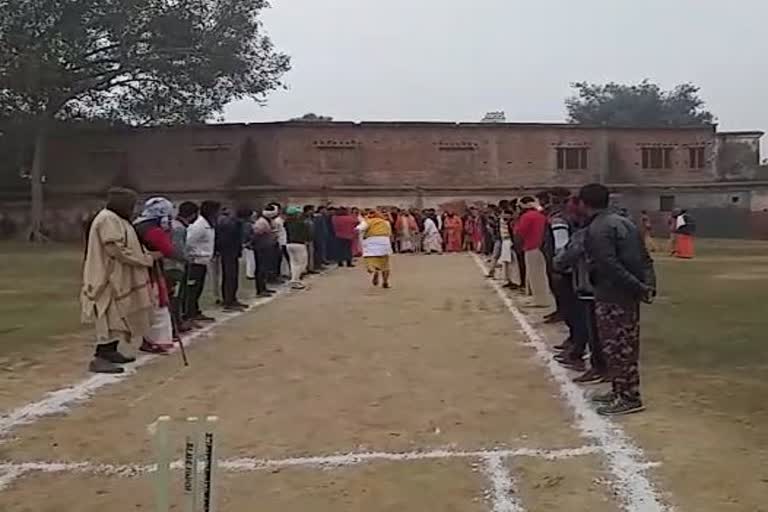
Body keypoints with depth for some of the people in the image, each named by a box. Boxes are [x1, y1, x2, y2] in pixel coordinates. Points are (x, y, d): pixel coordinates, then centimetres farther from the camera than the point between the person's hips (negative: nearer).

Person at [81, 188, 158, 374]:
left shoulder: (116, 220, 17)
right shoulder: (107, 219, -16)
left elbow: (125, 247, 20)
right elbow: (117, 251, -23)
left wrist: (147, 254, 5)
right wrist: (148, 258, -17)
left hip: (118, 278, 10)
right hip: (110, 278, -10)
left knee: (117, 317, 13)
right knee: (110, 318, -10)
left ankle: (111, 352, 21)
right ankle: (99, 358, -9)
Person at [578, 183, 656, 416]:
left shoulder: (597, 229, -15)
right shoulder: (623, 221, 15)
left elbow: (610, 266, -24)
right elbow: (645, 257, 12)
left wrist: (638, 288, -20)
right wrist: (648, 284, 4)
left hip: (613, 295, -10)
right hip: (629, 293, 10)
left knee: (617, 346, -1)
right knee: (625, 344, 17)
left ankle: (629, 398, 5)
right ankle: (621, 391, 28)